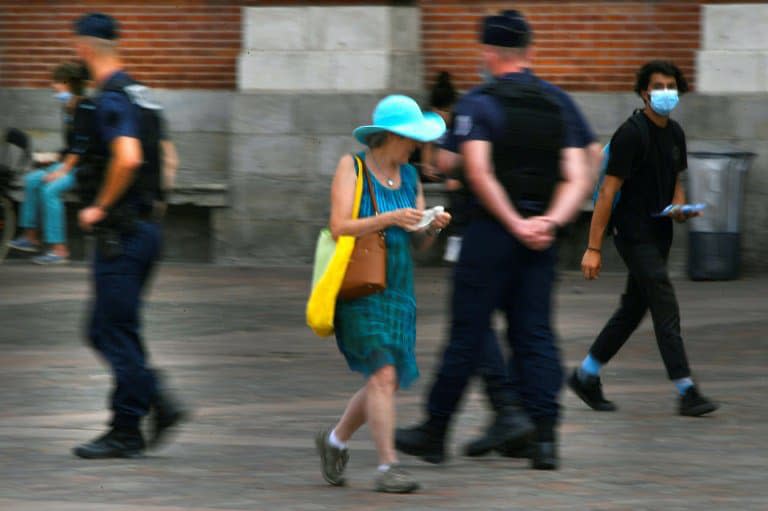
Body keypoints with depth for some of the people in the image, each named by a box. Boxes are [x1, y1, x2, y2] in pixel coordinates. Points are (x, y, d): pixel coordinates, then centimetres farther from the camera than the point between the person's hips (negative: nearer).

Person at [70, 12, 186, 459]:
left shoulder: (110, 100, -16)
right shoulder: (139, 95, 14)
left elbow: (128, 157, -29)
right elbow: (162, 156, 22)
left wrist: (100, 207, -17)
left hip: (121, 233, -9)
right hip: (146, 225, 9)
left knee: (116, 333, -3)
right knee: (107, 331, 14)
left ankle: (126, 432, 2)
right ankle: (160, 402, 8)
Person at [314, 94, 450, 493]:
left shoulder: (409, 176, 12)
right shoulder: (351, 167, -4)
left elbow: (420, 243, 14)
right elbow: (339, 227, -13)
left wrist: (433, 227, -8)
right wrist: (389, 219, -22)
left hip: (397, 288, 6)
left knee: (389, 382, 8)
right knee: (383, 373, -17)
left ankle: (335, 440, 30)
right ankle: (387, 465, -14)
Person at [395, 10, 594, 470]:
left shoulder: (478, 104, -7)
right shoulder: (560, 104, 8)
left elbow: (478, 173, -19)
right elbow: (579, 178, -1)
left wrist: (515, 224, -15)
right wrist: (550, 222, -11)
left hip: (492, 228, -4)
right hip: (541, 237, 4)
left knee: (470, 332, 1)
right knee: (535, 334, 7)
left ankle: (435, 433, 9)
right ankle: (545, 436, -1)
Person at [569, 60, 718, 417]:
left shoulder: (674, 134, 10)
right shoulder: (631, 134, -14)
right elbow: (608, 191, -15)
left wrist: (679, 207, -2)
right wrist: (593, 248, -18)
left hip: (659, 233, 8)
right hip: (633, 233, -8)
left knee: (633, 308, 13)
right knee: (665, 307, -12)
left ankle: (586, 375, 25)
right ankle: (686, 391, -12)